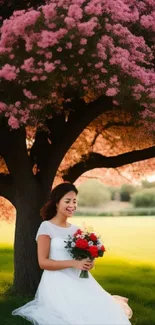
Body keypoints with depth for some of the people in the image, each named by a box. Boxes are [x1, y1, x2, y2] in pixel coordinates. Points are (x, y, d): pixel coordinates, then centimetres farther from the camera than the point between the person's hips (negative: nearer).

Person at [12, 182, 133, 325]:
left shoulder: (76, 229, 14)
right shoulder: (47, 227, -4)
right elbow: (43, 262, -10)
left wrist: (88, 263, -3)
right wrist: (73, 263, -20)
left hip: (79, 281, 6)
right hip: (57, 283, -6)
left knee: (104, 310, -18)